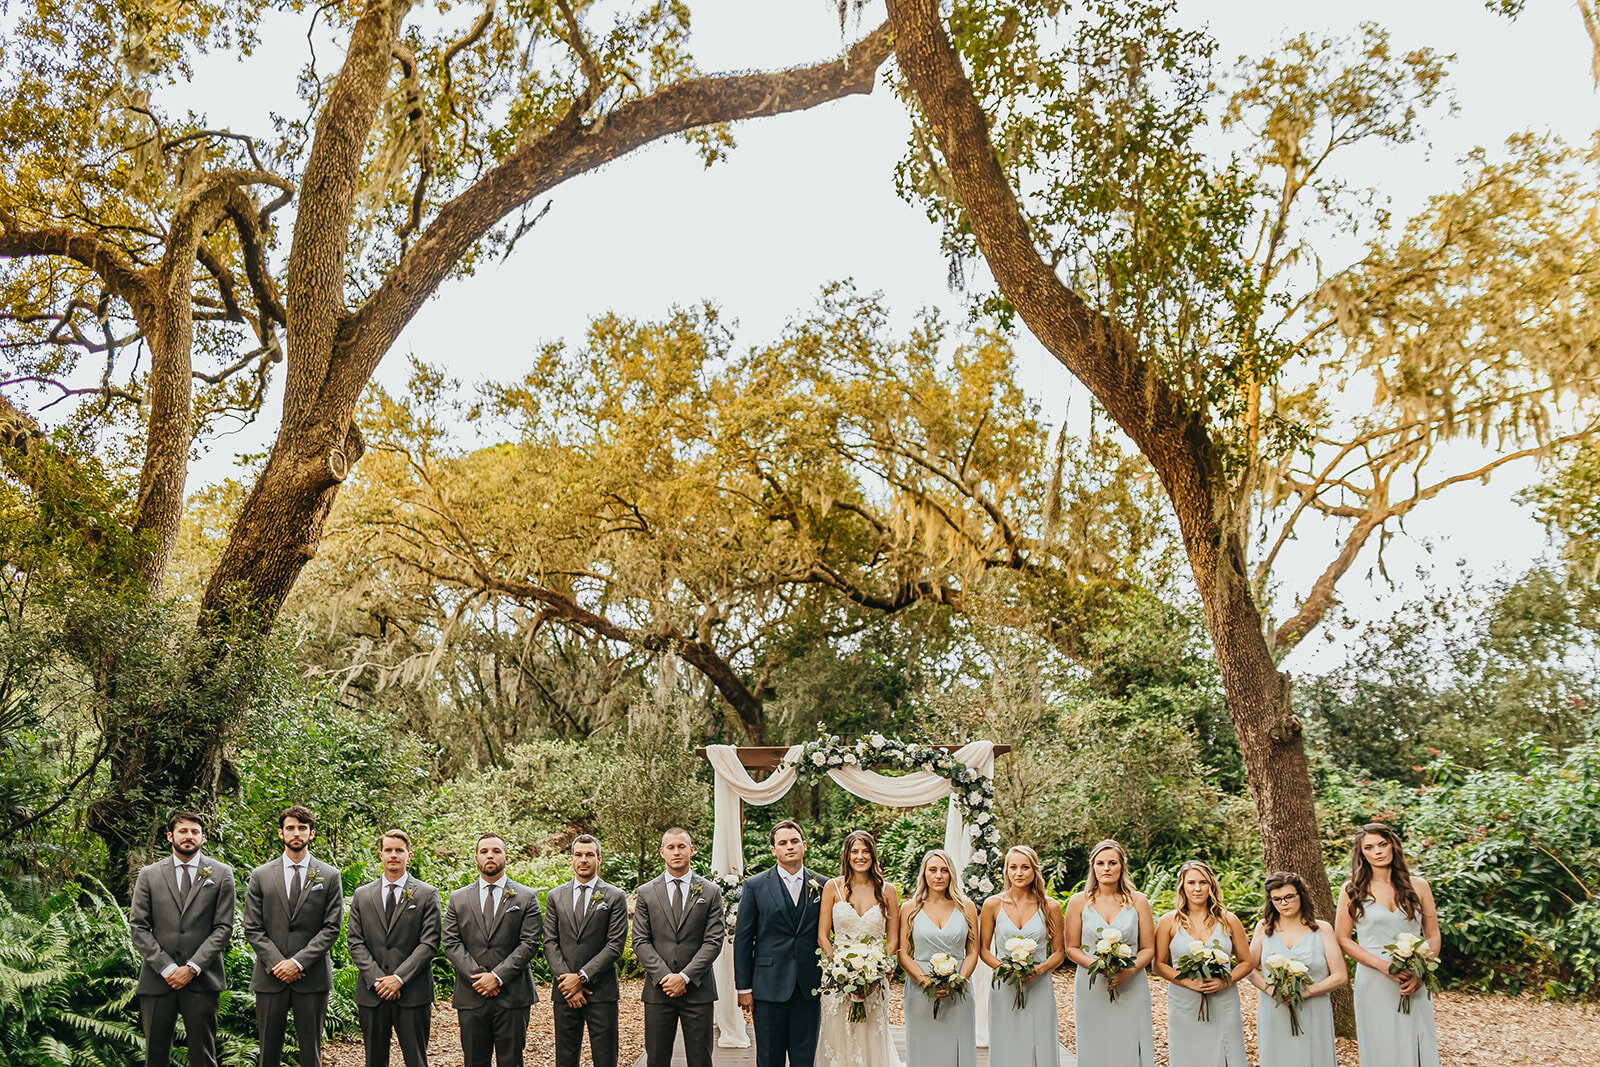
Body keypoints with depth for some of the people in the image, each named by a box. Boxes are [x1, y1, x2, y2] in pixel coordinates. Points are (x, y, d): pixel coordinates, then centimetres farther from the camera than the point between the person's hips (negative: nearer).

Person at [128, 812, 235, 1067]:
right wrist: (166, 968, -8)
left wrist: (192, 968, -10)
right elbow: (138, 927, 2)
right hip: (157, 980, 1)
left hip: (202, 980, -1)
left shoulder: (221, 874, 5)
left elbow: (224, 927, 0)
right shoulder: (149, 875, 9)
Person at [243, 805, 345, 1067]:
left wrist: (298, 962, -11)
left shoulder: (330, 876, 5)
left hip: (312, 978, -1)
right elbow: (252, 929, 3)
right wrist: (276, 964, -9)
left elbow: (332, 928, -1)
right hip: (270, 977, 1)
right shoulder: (261, 876, 7)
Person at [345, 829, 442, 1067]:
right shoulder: (362, 895, 10)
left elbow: (429, 943, -5)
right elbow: (354, 942, 4)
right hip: (371, 994, 2)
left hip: (413, 994, -2)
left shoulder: (427, 895, 2)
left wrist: (399, 978, -14)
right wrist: (376, 979, -9)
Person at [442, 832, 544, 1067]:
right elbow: (451, 944, 2)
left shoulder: (526, 897, 3)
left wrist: (498, 977, -14)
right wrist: (477, 976, -11)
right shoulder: (458, 898, 9)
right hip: (471, 996, 2)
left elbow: (529, 944, -4)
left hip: (512, 996, -1)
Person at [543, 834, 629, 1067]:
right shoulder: (555, 897, 10)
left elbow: (616, 945, -5)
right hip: (564, 994, 2)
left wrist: (582, 977, -12)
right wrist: (566, 980, -8)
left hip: (601, 992, -2)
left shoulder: (615, 897, 1)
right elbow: (550, 943, 4)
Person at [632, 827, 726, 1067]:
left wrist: (685, 977, -12)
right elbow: (640, 942, 1)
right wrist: (663, 976, -11)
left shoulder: (711, 892, 5)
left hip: (698, 990, 0)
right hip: (658, 991, 1)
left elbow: (713, 942, -2)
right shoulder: (646, 893, 7)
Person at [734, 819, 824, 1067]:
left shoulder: (822, 886, 5)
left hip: (809, 989, 1)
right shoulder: (756, 886, 0)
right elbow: (743, 939, 1)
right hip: (769, 988, -1)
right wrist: (744, 987, -2)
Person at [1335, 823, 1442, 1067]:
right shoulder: (1352, 890, 1)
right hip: (1374, 983, -2)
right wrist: (1382, 965, -13)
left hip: (1415, 986, 2)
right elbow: (1343, 939, 0)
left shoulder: (1418, 886, 7)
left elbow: (1433, 935, 8)